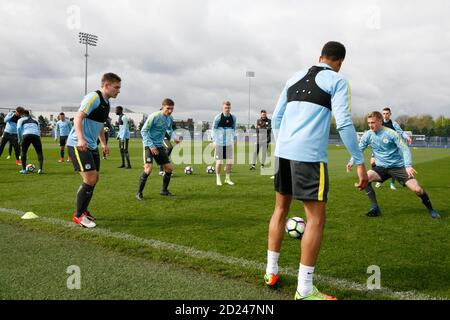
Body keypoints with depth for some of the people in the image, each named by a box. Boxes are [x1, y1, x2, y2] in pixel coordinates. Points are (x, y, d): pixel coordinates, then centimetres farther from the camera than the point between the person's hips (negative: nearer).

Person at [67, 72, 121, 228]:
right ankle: (78, 216, 1)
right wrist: (80, 139, -37)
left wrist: (104, 144, 30)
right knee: (89, 179, -13)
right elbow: (78, 118, -24)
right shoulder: (93, 97, -15)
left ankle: (83, 210, 29)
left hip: (91, 145, 10)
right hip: (78, 144, -10)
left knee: (95, 178, 12)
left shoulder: (106, 103, 14)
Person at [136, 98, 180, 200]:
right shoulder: (154, 116, -17)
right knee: (148, 168, -22)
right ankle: (139, 193, -8)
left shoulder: (169, 118, 4)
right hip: (149, 145, -7)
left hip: (159, 146, 7)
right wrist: (151, 146, -20)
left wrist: (175, 137, 10)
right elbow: (143, 131, -16)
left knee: (169, 168, 7)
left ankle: (164, 190, 26)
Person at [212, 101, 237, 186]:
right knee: (219, 161, 0)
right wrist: (214, 141, -5)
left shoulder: (233, 117, 3)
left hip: (229, 143, 3)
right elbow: (213, 129, 0)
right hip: (219, 143, -3)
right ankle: (218, 179, 15)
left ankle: (227, 178, 19)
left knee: (230, 161, 3)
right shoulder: (218, 117, -8)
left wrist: (233, 139, 10)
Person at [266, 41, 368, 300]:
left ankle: (271, 271, 27)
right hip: (309, 155, -6)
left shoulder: (295, 77, 19)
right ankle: (304, 290, 3)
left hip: (283, 151, 7)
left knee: (281, 208, 20)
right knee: (316, 218, 1)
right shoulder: (337, 80, 2)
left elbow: (276, 118, 19)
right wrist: (360, 162, -5)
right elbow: (344, 123, -9)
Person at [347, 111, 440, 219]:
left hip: (398, 166, -3)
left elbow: (405, 149, -14)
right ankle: (375, 208, -14)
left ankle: (430, 209, 15)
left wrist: (408, 166, -28)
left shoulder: (391, 133, -13)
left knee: (417, 189, -15)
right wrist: (352, 161, -10)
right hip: (381, 167, 3)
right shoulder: (368, 135, -3)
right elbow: (359, 149, 6)